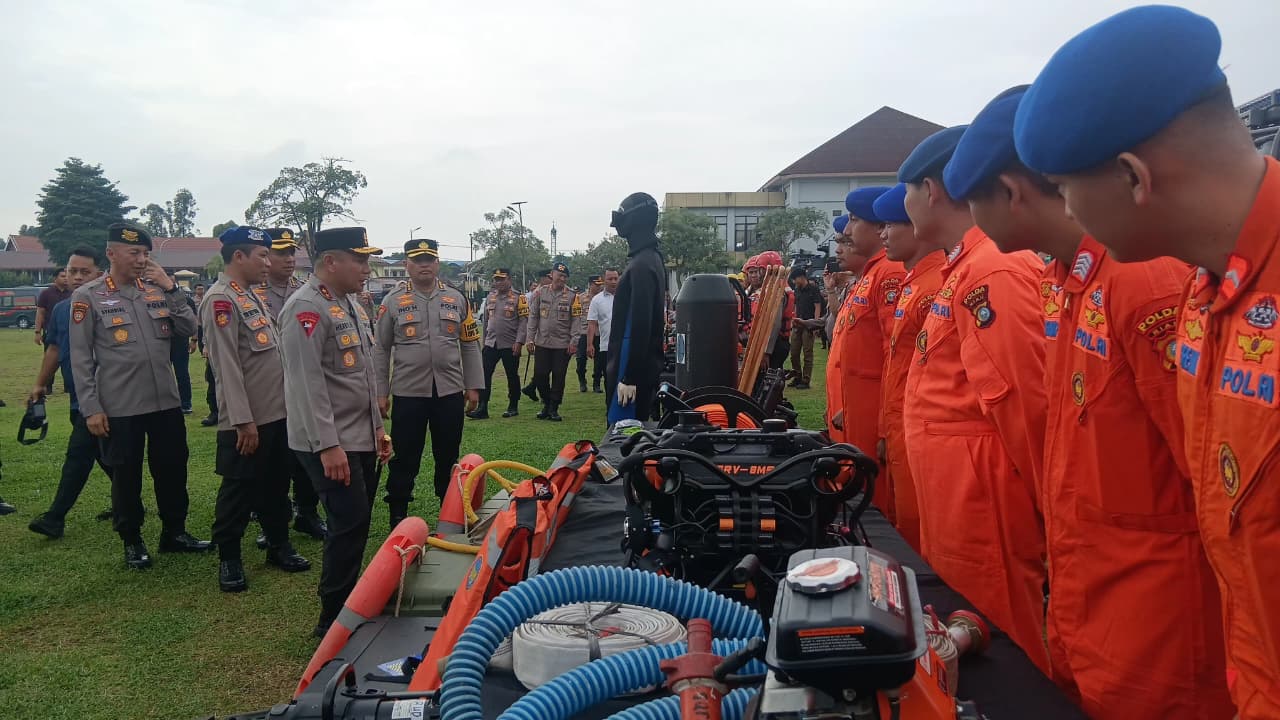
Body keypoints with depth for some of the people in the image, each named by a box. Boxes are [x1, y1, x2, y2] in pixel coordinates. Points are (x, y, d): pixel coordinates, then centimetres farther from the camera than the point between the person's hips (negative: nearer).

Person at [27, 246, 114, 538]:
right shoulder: (60, 310, 10)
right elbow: (54, 349, 19)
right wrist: (40, 384, 19)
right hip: (77, 396, 7)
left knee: (78, 454, -6)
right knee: (104, 455, 15)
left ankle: (55, 518, 0)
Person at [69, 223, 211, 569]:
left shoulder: (157, 290, 6)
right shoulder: (88, 296, -5)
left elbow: (189, 329, 1)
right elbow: (81, 358, -6)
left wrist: (171, 288, -9)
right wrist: (91, 408, -10)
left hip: (166, 401, 4)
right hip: (119, 408, -4)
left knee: (173, 469, 13)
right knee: (126, 475, 9)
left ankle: (175, 532, 29)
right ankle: (132, 541, 24)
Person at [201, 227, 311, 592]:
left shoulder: (252, 296, 15)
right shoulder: (220, 299, -15)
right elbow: (227, 365, -20)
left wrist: (288, 401, 18)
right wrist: (243, 421, -21)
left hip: (277, 413, 9)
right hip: (246, 420, -9)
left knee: (276, 485, 17)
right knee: (240, 490, 4)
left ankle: (279, 545, 30)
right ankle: (228, 559, 17)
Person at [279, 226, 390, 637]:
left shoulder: (351, 303, 14)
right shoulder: (306, 308, -16)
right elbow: (308, 382, -22)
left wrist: (377, 427, 20)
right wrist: (328, 446, -24)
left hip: (362, 439, 9)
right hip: (330, 444, -9)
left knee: (355, 525, 14)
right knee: (350, 524, -8)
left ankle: (349, 603, 27)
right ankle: (333, 620, 5)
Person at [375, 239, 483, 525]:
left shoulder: (457, 299, 6)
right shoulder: (393, 302, 1)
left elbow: (470, 346, 8)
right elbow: (381, 350, 3)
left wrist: (473, 386, 4)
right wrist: (380, 393, -1)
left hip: (450, 393, 2)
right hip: (408, 393, -2)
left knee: (449, 458, 12)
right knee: (404, 459, 6)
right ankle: (398, 518, 19)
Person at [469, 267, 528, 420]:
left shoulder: (518, 298, -5)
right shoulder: (490, 297, 10)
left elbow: (524, 321, -9)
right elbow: (486, 320, 17)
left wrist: (519, 341, -17)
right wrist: (484, 341, 16)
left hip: (510, 345, -4)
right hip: (491, 343, 4)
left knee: (512, 376, 7)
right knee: (484, 375, -4)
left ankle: (513, 407, 20)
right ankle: (482, 409, -2)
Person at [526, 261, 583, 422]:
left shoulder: (572, 296, -1)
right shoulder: (540, 293, 4)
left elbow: (576, 320, -2)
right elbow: (533, 317, 6)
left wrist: (574, 341, -10)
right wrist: (530, 339, 1)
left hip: (563, 344, -2)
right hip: (542, 342, 2)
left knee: (558, 377, 2)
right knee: (540, 375, 3)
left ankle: (554, 408, 14)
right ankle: (546, 404, 23)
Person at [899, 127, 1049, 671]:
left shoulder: (992, 270, -19)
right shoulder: (965, 267, 13)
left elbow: (1023, 402, -22)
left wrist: (1043, 509, -15)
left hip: (981, 502, -10)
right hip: (957, 500, 10)